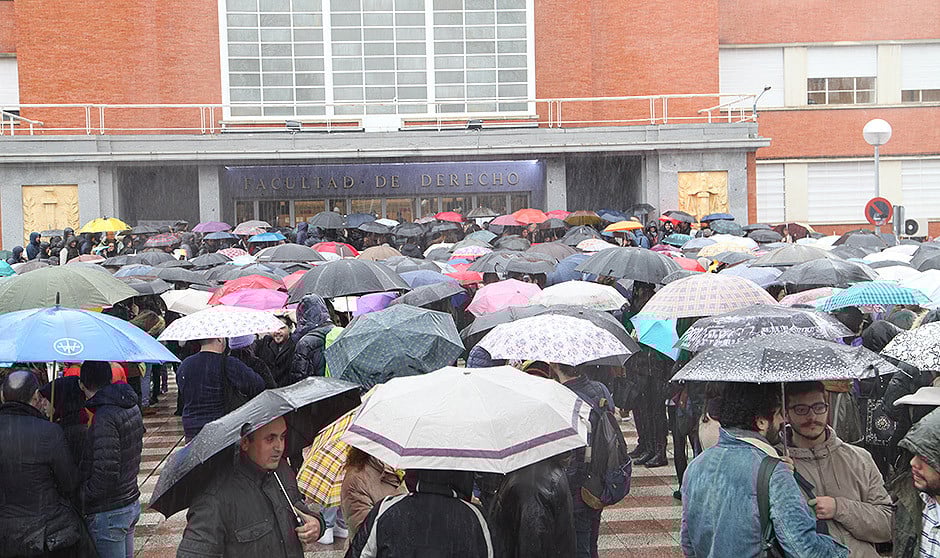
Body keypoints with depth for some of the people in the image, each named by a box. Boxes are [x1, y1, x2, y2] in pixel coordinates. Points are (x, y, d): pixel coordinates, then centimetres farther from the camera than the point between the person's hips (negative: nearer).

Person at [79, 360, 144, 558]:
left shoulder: (104, 417, -21)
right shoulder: (132, 407, 6)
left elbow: (106, 472, -25)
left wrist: (83, 496, -10)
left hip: (109, 512, -9)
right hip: (132, 502, 9)